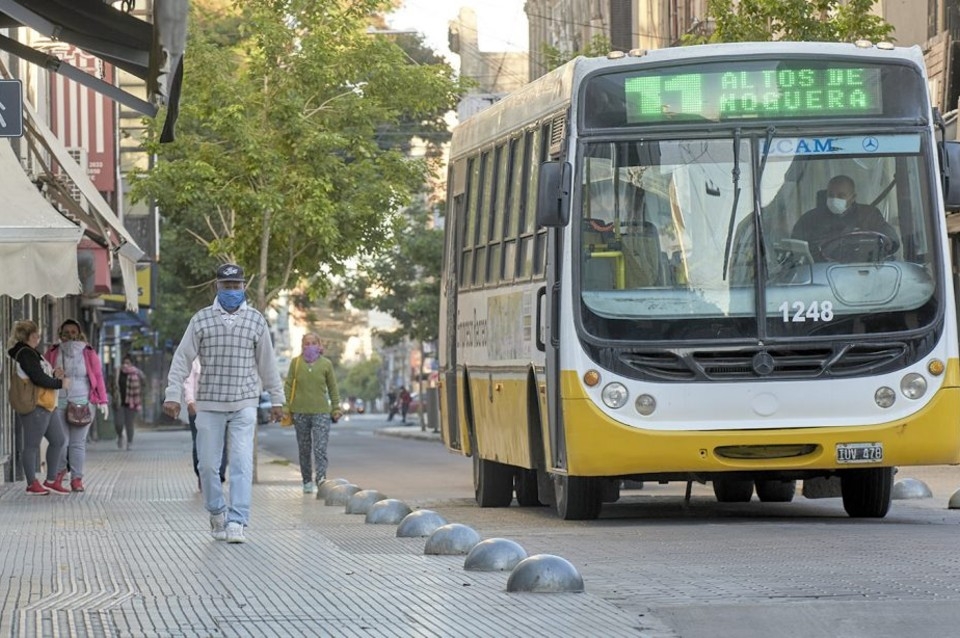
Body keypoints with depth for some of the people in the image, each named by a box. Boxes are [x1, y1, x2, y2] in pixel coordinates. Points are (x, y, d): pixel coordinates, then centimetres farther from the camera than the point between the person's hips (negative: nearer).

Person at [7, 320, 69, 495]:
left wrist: (53, 375, 3)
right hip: (35, 407, -11)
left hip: (46, 407, 11)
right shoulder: (25, 354, -14)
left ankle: (51, 481, 17)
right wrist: (60, 383, -11)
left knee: (58, 440, 11)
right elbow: (38, 378, -21)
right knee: (32, 444, -2)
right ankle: (32, 484, 5)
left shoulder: (31, 353, 18)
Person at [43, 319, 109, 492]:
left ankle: (77, 478, 3)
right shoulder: (52, 353, 7)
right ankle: (59, 470, 21)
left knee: (78, 443, -1)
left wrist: (102, 401, 0)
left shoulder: (88, 353, 6)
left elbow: (98, 377, 6)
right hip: (58, 401, 0)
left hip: (81, 402, 0)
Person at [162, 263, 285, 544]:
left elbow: (267, 363, 12)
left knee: (242, 463, -11)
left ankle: (236, 522, -13)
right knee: (207, 465, 3)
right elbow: (182, 359, 3)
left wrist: (277, 399, 14)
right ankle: (217, 515, 23)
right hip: (209, 405, 1)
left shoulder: (256, 320, 6)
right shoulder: (201, 320, 4)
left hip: (244, 405, -1)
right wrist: (173, 395, -5)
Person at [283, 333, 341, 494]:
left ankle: (321, 479, -19)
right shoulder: (295, 362, 5)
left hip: (321, 412, -1)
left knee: (320, 448, -12)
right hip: (300, 412, 1)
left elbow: (333, 388, 10)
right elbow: (288, 385, 6)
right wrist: (287, 407, -1)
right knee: (304, 449, 8)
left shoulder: (326, 364, 5)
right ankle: (307, 482, 16)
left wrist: (336, 409, 6)